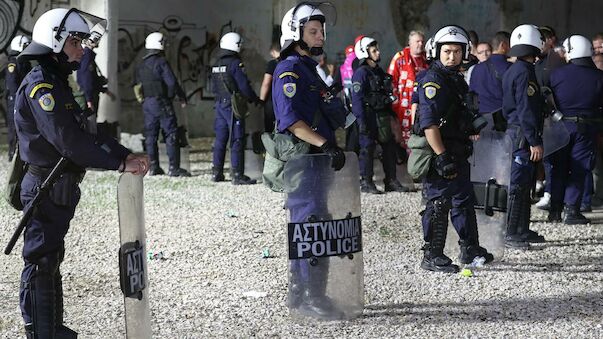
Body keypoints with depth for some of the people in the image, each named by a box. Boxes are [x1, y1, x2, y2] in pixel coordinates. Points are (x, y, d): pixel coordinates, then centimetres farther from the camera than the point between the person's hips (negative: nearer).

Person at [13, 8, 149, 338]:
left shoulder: (56, 84, 16)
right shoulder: (41, 86, -17)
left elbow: (86, 132, 14)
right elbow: (70, 141, -25)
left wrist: (126, 155, 2)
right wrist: (120, 163, -21)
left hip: (58, 189, 11)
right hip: (46, 189, -11)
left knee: (51, 260, 18)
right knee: (40, 264, -4)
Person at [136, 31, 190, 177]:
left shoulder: (141, 65, 11)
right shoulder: (161, 62, -12)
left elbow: (138, 84, 15)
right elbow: (172, 83, -15)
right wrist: (182, 97, -4)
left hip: (146, 103, 7)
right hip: (162, 102, -7)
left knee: (150, 135, 10)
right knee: (171, 134, -4)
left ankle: (153, 167, 12)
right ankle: (174, 167, -7)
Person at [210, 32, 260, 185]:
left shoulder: (216, 64, 12)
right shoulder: (235, 63, -13)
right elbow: (244, 86, -15)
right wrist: (255, 99, -2)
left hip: (220, 104, 8)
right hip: (233, 105, -8)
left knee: (220, 139, 12)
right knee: (237, 141, -5)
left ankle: (217, 172, 15)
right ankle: (238, 175, -6)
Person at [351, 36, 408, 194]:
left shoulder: (379, 71, 17)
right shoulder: (361, 73, -10)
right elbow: (357, 99, -15)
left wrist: (391, 113, 20)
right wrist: (362, 122, -21)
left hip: (382, 116, 8)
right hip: (369, 117, -8)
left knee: (389, 146, 9)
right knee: (367, 148, -3)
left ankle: (391, 181, 15)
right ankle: (366, 183, 4)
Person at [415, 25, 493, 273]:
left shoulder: (457, 79, 15)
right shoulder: (433, 80, -16)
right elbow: (429, 123, -25)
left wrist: (472, 128, 18)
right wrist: (441, 157, -29)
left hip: (457, 153, 10)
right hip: (440, 153, -10)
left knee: (464, 201, 18)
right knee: (438, 204, -6)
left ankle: (470, 249, 30)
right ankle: (432, 257, 1)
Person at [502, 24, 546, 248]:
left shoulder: (511, 71, 16)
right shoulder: (525, 72, -15)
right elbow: (526, 110, -20)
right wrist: (535, 142, -20)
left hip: (513, 131, 10)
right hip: (523, 135, -10)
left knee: (525, 184, 16)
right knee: (519, 184, -8)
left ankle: (522, 230, 22)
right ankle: (512, 234, -7)